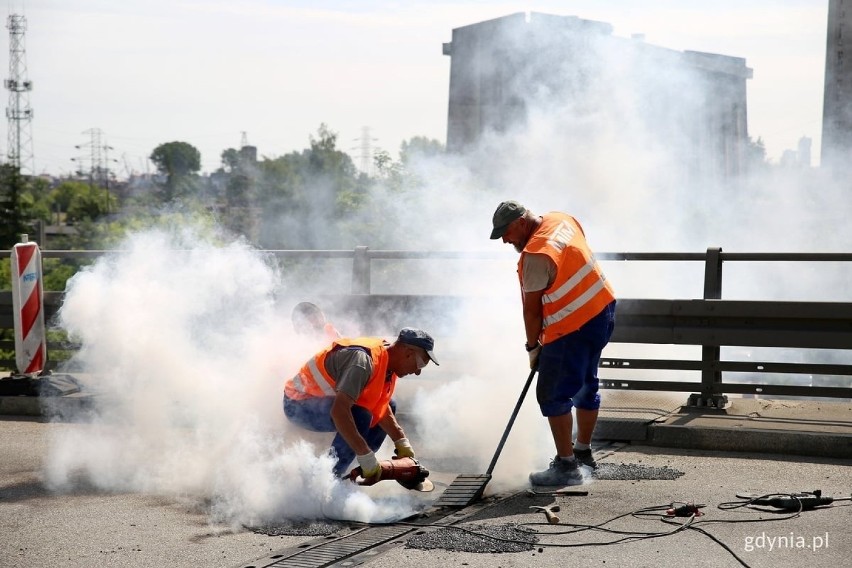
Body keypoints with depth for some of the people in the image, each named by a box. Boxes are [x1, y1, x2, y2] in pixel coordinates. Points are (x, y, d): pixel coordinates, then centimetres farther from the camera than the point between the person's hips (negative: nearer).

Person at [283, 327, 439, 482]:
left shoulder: (388, 358, -2)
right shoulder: (363, 360, -32)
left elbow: (381, 407, 10)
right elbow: (338, 411, -42)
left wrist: (401, 442, 2)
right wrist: (366, 457, -41)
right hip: (298, 404, -10)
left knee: (388, 405, 14)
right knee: (360, 417, -32)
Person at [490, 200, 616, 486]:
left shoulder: (535, 255, -22)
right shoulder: (562, 220, 4)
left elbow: (532, 309, -15)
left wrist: (532, 347, -4)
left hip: (573, 328, -10)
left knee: (553, 396, -5)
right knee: (586, 385, 21)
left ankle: (566, 466, -5)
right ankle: (583, 451, 35)